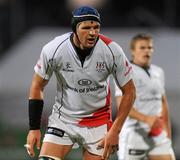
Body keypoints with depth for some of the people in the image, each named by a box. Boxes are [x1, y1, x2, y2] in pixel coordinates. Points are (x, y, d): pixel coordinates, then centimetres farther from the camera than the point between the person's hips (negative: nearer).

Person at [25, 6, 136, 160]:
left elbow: (129, 91, -5)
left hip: (98, 122, 0)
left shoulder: (112, 51, -17)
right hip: (62, 119, 0)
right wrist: (34, 128, -5)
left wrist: (115, 131, -10)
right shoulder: (54, 49, -17)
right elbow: (37, 87, -2)